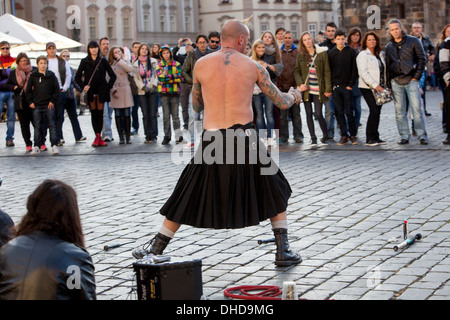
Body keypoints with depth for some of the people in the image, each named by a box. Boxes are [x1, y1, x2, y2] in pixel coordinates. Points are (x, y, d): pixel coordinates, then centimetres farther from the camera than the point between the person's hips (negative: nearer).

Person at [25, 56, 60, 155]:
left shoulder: (51, 75, 4)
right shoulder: (33, 76, 6)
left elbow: (57, 89, 6)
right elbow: (28, 90, 10)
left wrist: (53, 101, -2)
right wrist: (30, 101, 1)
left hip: (49, 105, -1)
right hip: (36, 106, 1)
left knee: (52, 125, -3)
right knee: (37, 126, 4)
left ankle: (54, 145, -2)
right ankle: (37, 146, 8)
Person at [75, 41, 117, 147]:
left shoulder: (103, 61, 6)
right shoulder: (84, 62, 6)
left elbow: (113, 76, 10)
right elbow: (77, 77, 8)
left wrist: (108, 86, -1)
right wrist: (83, 86, -5)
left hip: (101, 90, 0)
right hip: (90, 91, 0)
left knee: (100, 114, 0)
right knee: (94, 114, 0)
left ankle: (98, 137, 3)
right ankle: (97, 137, 1)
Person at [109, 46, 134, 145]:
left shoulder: (125, 62, 11)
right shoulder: (110, 64, 6)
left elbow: (130, 69, -11)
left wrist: (120, 60, -8)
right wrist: (113, 90, -9)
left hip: (126, 91, 1)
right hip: (115, 91, -1)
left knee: (127, 115, -1)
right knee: (118, 115, 0)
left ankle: (128, 137, 5)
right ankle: (121, 137, 5)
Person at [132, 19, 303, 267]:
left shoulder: (201, 65, 3)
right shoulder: (253, 67, 3)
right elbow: (281, 102, 11)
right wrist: (294, 95, 33)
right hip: (245, 138, -1)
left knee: (184, 202, 14)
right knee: (275, 194, 20)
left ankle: (155, 250, 19)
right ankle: (283, 251, 16)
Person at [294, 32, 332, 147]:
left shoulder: (322, 53, -1)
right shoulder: (300, 55, 7)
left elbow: (327, 72, -1)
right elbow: (296, 71, 10)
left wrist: (328, 89, -6)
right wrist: (300, 84, -7)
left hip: (318, 89, -3)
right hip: (306, 89, 3)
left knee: (318, 114, -7)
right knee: (309, 114, 4)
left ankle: (326, 135, 15)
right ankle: (313, 139, 10)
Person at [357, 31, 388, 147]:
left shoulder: (380, 54, 18)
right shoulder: (362, 55, -3)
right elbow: (363, 73, -13)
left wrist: (385, 85, 10)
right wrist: (375, 85, -18)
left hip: (379, 88, 6)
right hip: (368, 88, -6)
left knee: (377, 112, 4)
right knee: (374, 111, -15)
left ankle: (375, 137, 11)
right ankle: (369, 138, -10)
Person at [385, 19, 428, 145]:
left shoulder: (413, 41, 2)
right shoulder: (389, 47, 13)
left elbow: (422, 59, 1)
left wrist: (417, 77, -7)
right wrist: (388, 83, 8)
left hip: (411, 80, -4)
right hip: (396, 82, 4)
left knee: (416, 108, -7)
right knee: (400, 111, 3)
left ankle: (422, 135, -1)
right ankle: (404, 136, 9)